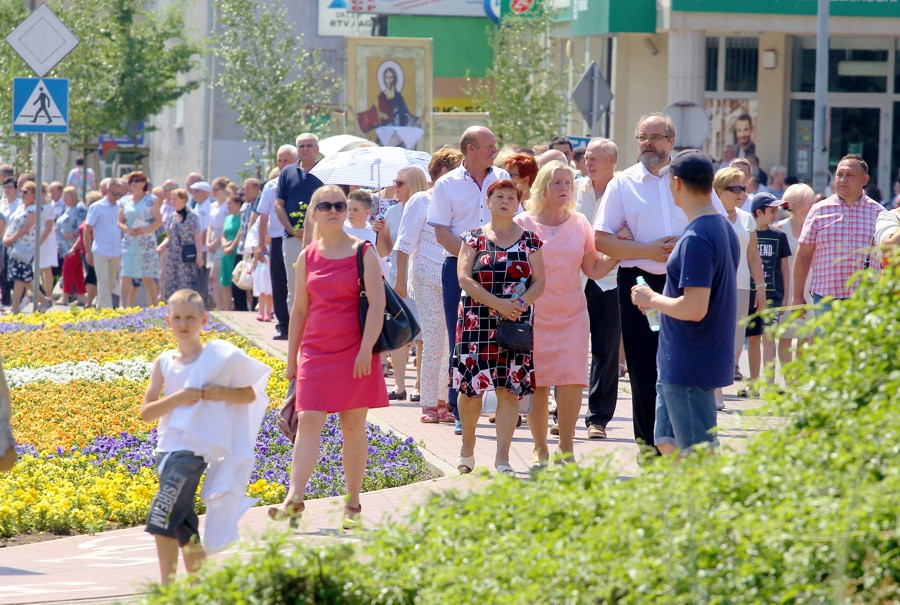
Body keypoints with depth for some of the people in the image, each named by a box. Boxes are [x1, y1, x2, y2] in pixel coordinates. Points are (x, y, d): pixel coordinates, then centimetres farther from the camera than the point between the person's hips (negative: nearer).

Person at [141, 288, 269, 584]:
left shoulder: (218, 357, -1)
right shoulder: (163, 363, 8)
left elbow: (250, 394, 5)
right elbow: (146, 412, 3)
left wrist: (222, 393, -12)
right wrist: (177, 398, -12)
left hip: (194, 448, -5)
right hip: (167, 447, 5)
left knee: (161, 516, -18)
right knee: (182, 526, 12)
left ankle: (167, 587, -13)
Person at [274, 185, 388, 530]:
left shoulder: (363, 252, 0)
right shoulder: (307, 258, 8)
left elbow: (377, 302, -7)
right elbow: (299, 310, 14)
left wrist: (367, 348, -16)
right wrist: (292, 358, 12)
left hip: (355, 353, -2)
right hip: (316, 352, 2)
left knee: (353, 426, 4)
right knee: (308, 421, -10)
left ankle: (353, 506, 11)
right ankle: (294, 498, -17)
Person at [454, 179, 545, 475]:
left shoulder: (529, 240, 9)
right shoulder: (473, 238, 5)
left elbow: (539, 281, 5)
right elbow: (464, 278, -5)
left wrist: (522, 303, -15)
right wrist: (498, 303, -16)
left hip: (517, 322, 1)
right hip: (477, 320, -1)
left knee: (509, 389, -5)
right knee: (471, 386, -1)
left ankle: (502, 457, -4)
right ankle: (467, 447, 21)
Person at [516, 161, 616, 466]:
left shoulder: (579, 223, 8)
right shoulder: (523, 224, 1)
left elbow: (594, 269, 9)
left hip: (572, 314, 2)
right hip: (533, 314, -2)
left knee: (570, 381, -9)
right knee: (536, 384, -2)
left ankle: (566, 447, 3)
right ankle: (540, 448, 11)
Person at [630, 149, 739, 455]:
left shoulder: (695, 239, -20)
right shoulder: (725, 228, 11)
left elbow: (694, 309, -26)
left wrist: (652, 299, -10)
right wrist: (658, 299, 19)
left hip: (689, 368, -10)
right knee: (667, 442, 17)